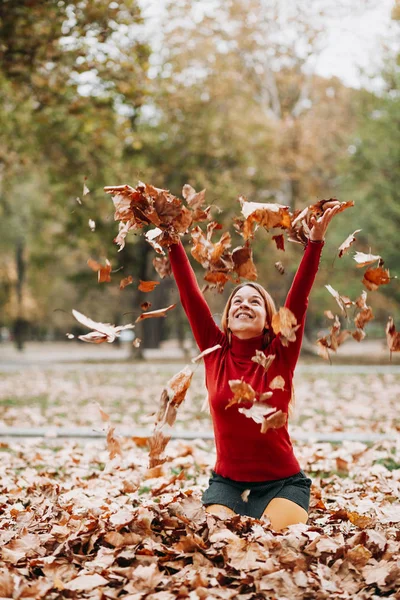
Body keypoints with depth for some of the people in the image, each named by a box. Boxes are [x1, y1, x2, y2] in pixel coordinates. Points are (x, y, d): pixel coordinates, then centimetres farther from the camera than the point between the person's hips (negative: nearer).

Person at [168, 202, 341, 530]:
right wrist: (173, 242, -10)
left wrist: (316, 241, -22)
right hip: (227, 482, 1)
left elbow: (299, 299, -14)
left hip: (283, 483, -1)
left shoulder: (280, 355, -4)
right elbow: (191, 296, -4)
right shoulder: (215, 351, 0)